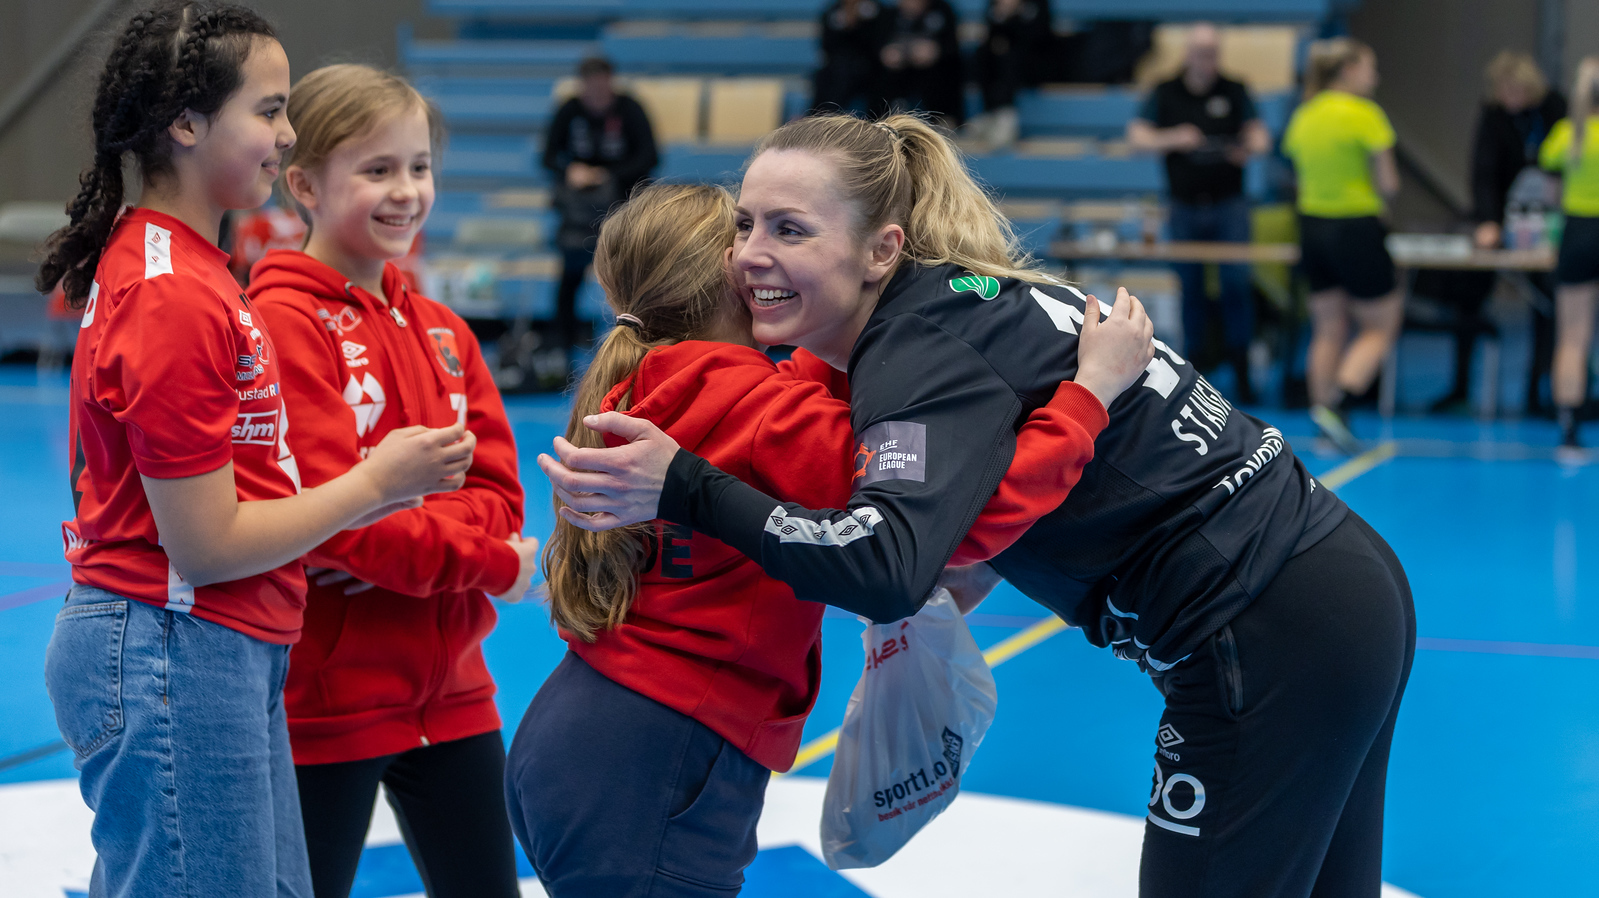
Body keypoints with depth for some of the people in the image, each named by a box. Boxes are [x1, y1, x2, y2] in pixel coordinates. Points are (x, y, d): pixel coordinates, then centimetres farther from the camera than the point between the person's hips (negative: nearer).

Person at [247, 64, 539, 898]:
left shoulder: (443, 333, 11)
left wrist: (406, 541, -15)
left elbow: (497, 494, 4)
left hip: (450, 692, 7)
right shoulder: (284, 324, -12)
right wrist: (487, 560, -14)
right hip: (325, 698, -7)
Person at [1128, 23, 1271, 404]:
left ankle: (1240, 368, -2)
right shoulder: (1166, 93, 6)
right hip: (1185, 207, 1)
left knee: (1237, 283, -9)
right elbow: (1137, 135, 0)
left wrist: (1249, 148, -20)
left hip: (1229, 204, -1)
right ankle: (1195, 362, 13)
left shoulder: (1234, 91, 6)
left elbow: (1259, 134, 4)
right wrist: (1173, 138, -18)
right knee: (1190, 287, 4)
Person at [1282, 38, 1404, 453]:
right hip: (1356, 228, -7)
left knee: (1328, 331, 13)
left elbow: (1302, 178, 10)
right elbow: (1388, 184, -13)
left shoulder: (1303, 116, 7)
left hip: (1312, 227, 7)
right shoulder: (1365, 114, -13)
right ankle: (1336, 406, -10)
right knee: (1380, 328, 4)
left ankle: (1323, 407, 12)